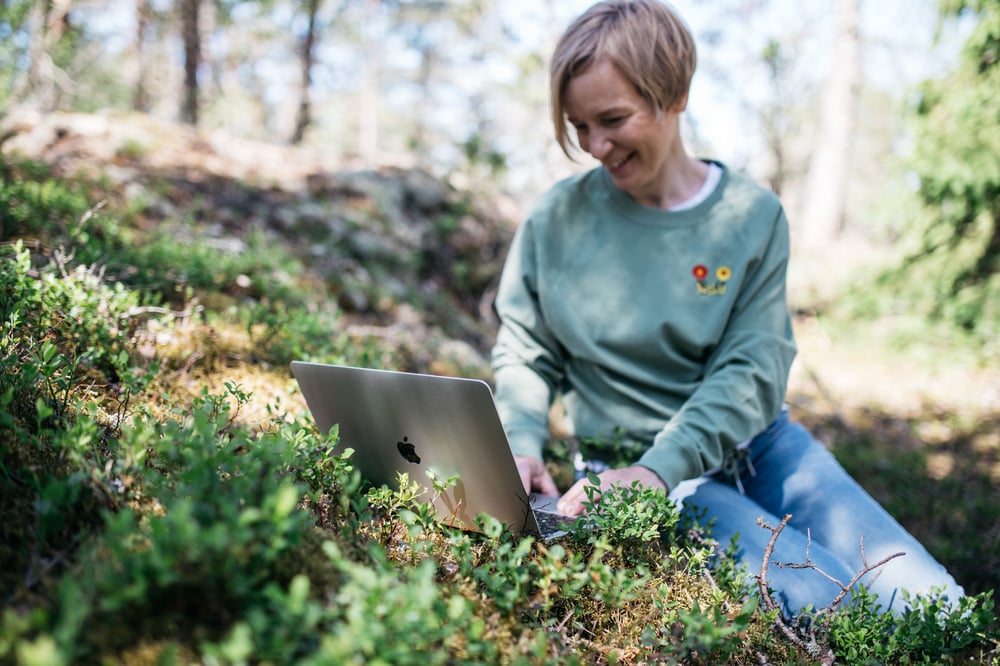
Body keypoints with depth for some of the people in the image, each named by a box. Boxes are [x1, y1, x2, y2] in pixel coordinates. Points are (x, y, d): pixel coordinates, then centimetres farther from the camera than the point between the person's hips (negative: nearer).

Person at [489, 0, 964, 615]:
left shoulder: (753, 216, -4)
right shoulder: (556, 219, -4)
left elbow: (752, 371, -11)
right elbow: (525, 355, 4)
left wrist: (657, 470, -25)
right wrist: (522, 445, -16)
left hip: (756, 443, 3)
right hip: (634, 467, -2)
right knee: (823, 602, -24)